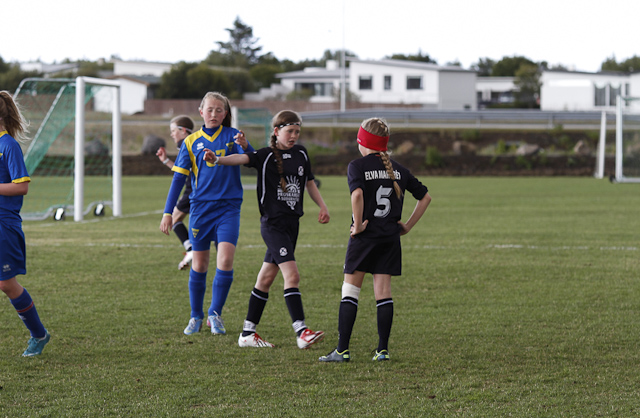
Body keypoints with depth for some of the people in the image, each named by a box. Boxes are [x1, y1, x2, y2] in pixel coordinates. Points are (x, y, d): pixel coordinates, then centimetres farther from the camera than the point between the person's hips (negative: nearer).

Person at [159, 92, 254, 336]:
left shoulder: (231, 136, 3)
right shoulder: (192, 142, 6)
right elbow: (179, 178, 7)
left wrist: (244, 146, -34)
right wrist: (168, 212, 3)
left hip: (228, 208, -1)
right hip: (201, 206, 1)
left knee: (226, 260, -15)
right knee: (199, 264, 6)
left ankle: (215, 314, -1)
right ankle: (196, 317, 20)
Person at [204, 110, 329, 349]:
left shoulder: (301, 154, 12)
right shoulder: (266, 156, -7)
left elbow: (309, 183, 24)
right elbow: (243, 159, -24)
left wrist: (322, 206, 12)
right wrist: (217, 160, -43)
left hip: (292, 223, 7)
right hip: (272, 222, -7)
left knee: (266, 278, 10)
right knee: (292, 275, -17)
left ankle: (248, 333, 15)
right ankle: (301, 332, -22)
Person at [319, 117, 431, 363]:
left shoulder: (357, 166, -6)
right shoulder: (397, 169, 10)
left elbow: (357, 193, -26)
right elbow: (425, 197, 13)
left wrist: (358, 224, -16)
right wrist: (408, 225, 14)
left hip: (365, 236, -4)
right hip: (390, 237, 4)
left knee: (350, 291, 1)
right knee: (383, 293, 7)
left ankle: (342, 350, -2)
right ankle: (383, 349, 4)